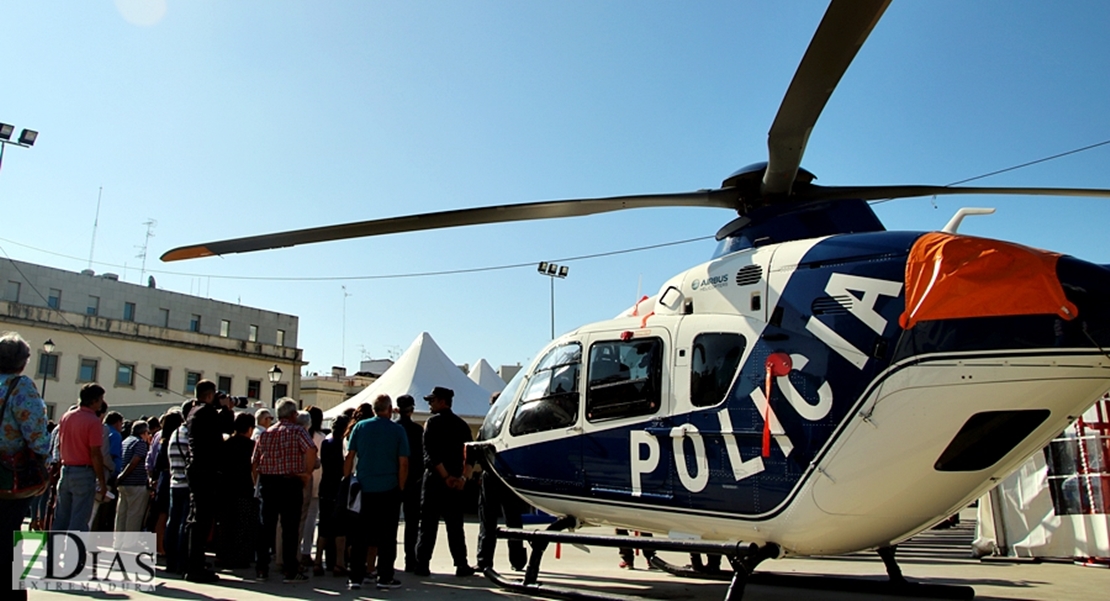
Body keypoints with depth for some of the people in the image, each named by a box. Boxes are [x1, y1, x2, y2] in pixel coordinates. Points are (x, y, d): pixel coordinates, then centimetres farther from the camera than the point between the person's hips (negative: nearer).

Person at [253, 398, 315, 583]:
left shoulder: (265, 433, 11)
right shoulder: (297, 431, -4)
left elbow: (254, 462, 11)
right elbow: (311, 450, -22)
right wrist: (307, 473, -12)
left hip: (267, 482, 5)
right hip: (290, 483, -5)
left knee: (266, 527, 12)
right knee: (290, 528, -1)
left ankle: (262, 569, 15)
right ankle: (290, 571, 1)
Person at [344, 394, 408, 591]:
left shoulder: (360, 427, 2)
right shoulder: (398, 430, -3)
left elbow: (349, 457, 0)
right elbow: (403, 463, -5)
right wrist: (401, 487, 4)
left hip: (364, 488, 2)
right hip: (389, 489, -2)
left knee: (360, 534, 8)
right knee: (387, 535, 6)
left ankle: (355, 578, 11)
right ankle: (385, 578, 10)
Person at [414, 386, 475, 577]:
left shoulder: (433, 422, -5)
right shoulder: (462, 424, 11)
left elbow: (430, 453, -14)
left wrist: (445, 477, -13)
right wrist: (463, 477, -4)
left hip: (434, 479, -4)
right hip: (456, 482, 4)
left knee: (428, 524, 1)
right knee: (455, 525, 9)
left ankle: (422, 564, 1)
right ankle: (461, 565, 7)